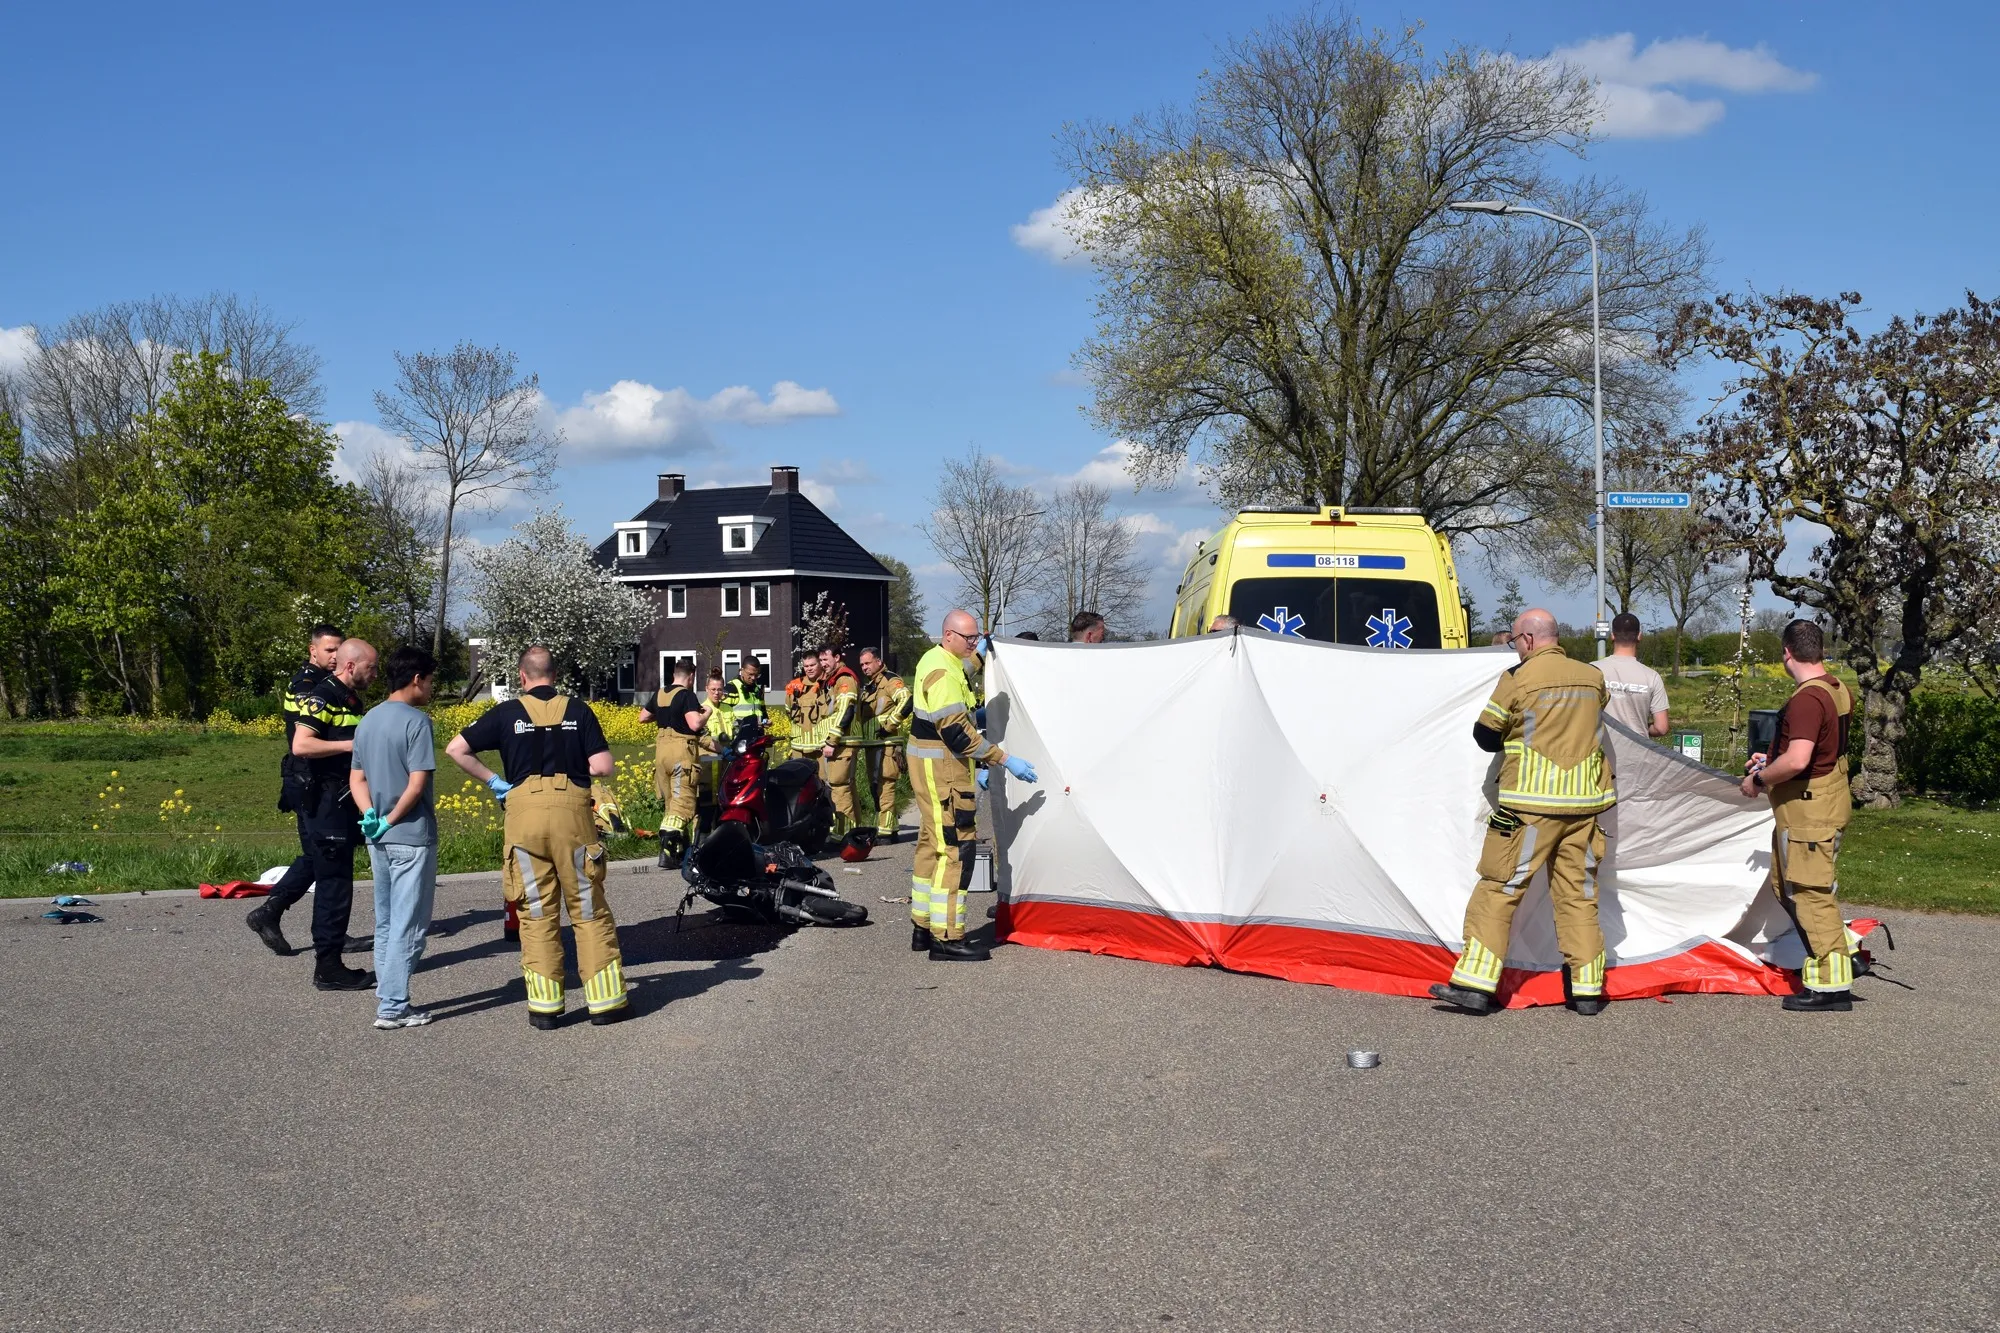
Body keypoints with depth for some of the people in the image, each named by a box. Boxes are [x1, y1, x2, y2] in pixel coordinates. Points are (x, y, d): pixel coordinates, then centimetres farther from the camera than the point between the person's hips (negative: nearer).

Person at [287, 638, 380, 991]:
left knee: (335, 885, 13)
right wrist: (350, 745, -22)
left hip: (342, 804, 10)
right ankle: (328, 968, 0)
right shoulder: (322, 697, -13)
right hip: (324, 806, -10)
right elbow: (301, 745, -25)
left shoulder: (352, 700, 17)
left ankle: (330, 961, 20)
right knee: (334, 885, -6)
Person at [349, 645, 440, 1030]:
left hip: (378, 839, 8)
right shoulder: (416, 721, -14)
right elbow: (417, 784, -19)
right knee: (408, 925, -1)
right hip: (411, 837, -8)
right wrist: (390, 820, -8)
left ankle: (386, 996, 23)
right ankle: (392, 1007, 1)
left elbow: (356, 778, 10)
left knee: (385, 922, 16)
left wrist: (371, 817, -3)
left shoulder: (368, 720, 11)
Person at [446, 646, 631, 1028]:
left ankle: (545, 1005, 9)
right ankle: (606, 1000, 11)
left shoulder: (507, 713, 6)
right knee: (589, 910, 7)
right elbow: (603, 767, -1)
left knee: (537, 912, 7)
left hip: (524, 813, 0)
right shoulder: (578, 710, 6)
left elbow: (456, 749, 2)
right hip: (571, 810, 0)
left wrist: (493, 781, 9)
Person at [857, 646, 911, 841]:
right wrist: (863, 734, 20)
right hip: (872, 744, 10)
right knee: (874, 786, 12)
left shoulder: (890, 681, -8)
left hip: (888, 743, -10)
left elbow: (906, 700, -25)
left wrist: (890, 723, -21)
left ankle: (885, 831, -11)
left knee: (884, 785, -12)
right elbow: (863, 713, 34)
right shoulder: (867, 685, 20)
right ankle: (884, 827, 20)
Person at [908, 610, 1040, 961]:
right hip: (941, 770, -11)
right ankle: (946, 939, -11)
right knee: (956, 847, -12)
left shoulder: (941, 663, 15)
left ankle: (923, 927, 24)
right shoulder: (942, 671, -18)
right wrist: (1005, 759, -21)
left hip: (942, 767, 11)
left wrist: (975, 764, 21)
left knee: (933, 844, 15)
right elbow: (956, 731, -24)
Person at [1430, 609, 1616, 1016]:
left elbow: (1485, 736, -1)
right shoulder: (1593, 678, 7)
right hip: (1583, 800, 5)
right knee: (1578, 893, 12)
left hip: (1531, 803, -5)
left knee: (1498, 889, 0)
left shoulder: (1518, 679, -8)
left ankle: (1475, 985, -1)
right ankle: (1587, 990, 13)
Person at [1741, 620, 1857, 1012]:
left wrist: (1759, 779, -15)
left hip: (1809, 811, -10)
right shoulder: (1838, 690, 9)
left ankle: (1831, 987, 5)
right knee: (1788, 887, 19)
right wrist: (1772, 761, 22)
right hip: (1824, 801, 10)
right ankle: (1842, 955, 23)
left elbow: (1797, 761, -31)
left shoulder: (1806, 699, -23)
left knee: (1811, 895, -2)